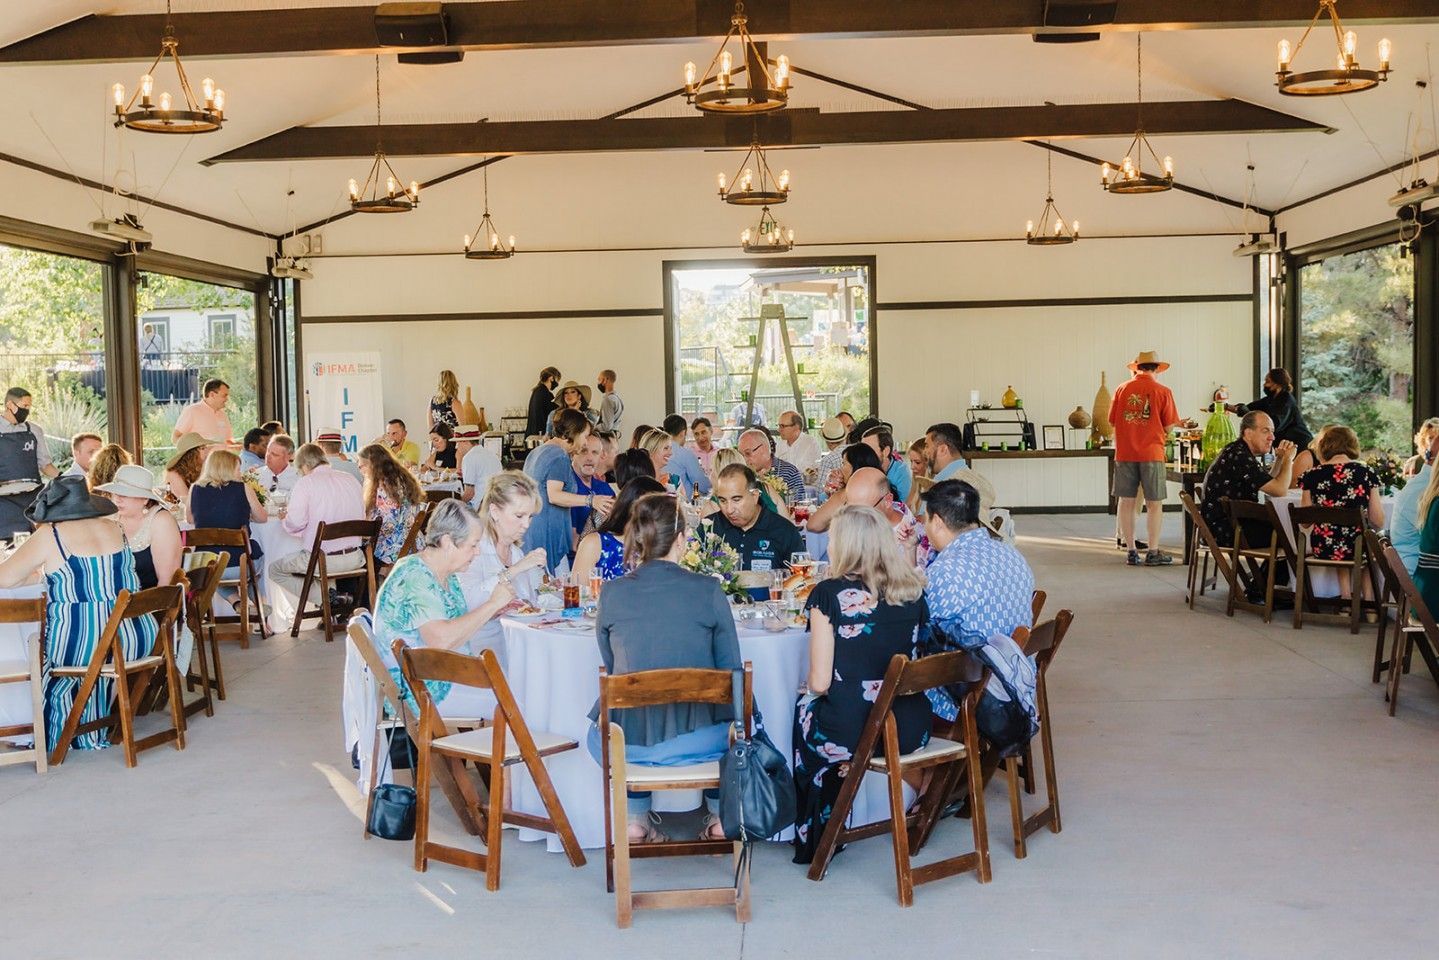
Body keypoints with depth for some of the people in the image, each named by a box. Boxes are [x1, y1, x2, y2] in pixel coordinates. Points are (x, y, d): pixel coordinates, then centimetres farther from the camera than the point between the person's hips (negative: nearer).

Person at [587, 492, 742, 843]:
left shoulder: (612, 593, -4)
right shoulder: (708, 591, -8)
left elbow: (611, 667, 10)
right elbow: (730, 670, 0)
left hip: (624, 745, 1)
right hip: (696, 741, -1)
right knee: (731, 721, 34)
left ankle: (635, 819, 30)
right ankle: (720, 816, 35)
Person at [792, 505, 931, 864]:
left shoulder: (829, 594, -10)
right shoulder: (913, 591, 2)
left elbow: (819, 683, -10)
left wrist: (813, 690, 12)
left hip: (848, 732, -4)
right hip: (912, 732, 4)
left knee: (806, 708, 28)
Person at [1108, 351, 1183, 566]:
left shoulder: (1122, 389, 3)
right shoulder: (1162, 391, -4)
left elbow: (1113, 421, 9)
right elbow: (1168, 426, -2)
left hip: (1124, 452, 3)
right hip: (1151, 452, -2)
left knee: (1127, 502, 8)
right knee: (1154, 504, 5)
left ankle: (1131, 551, 11)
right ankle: (1153, 553, 6)